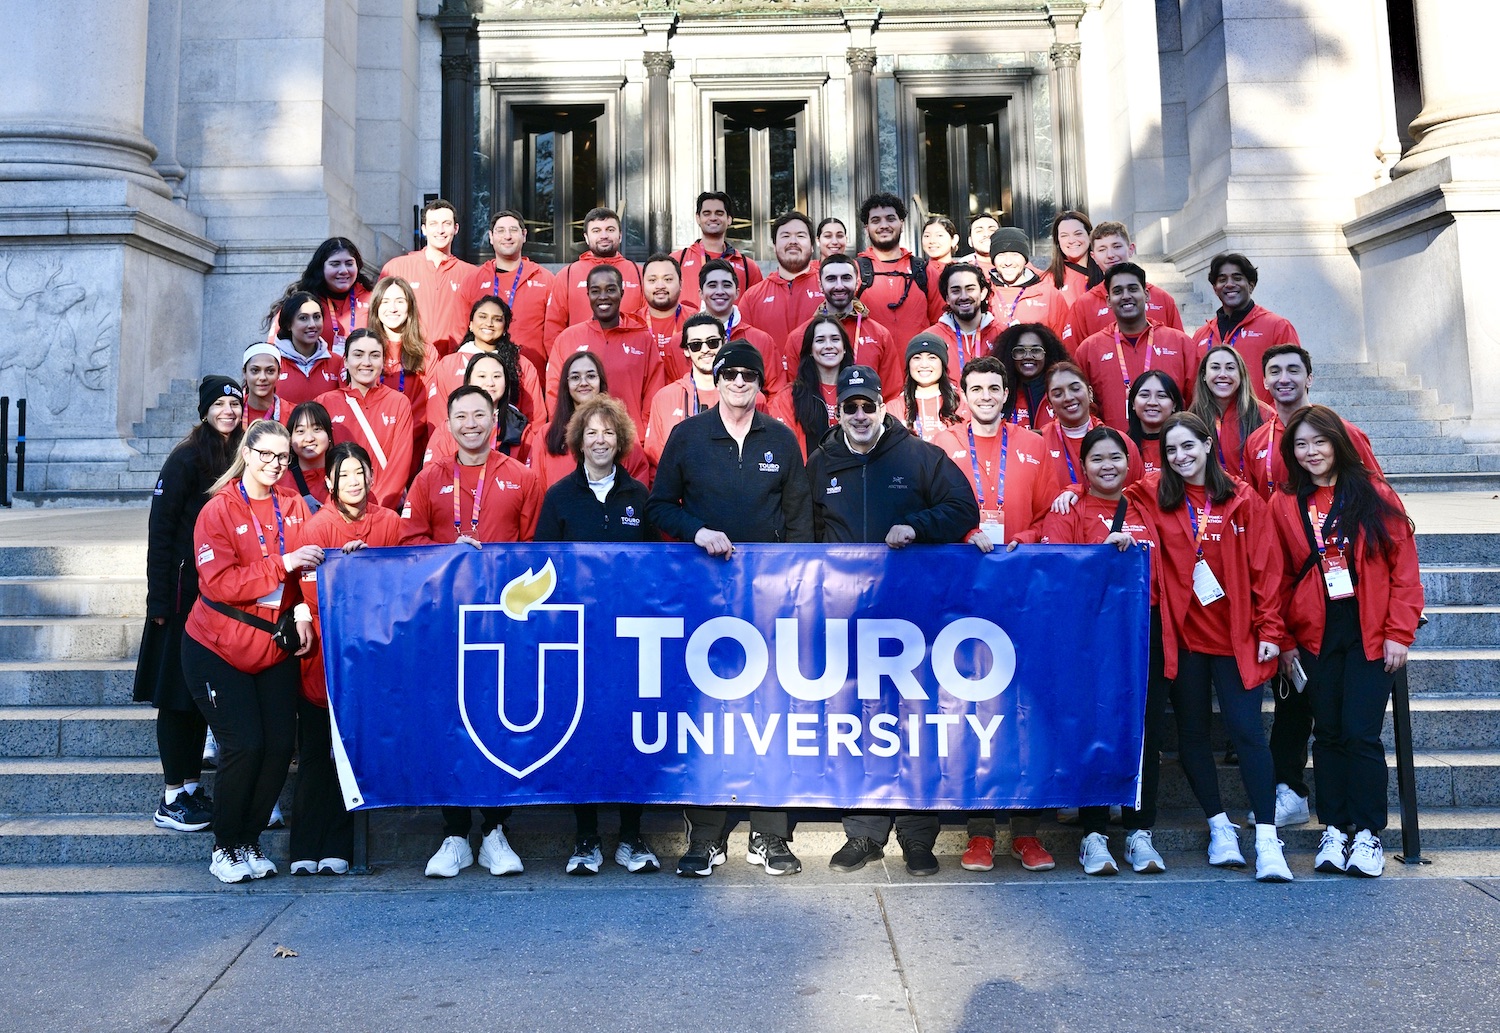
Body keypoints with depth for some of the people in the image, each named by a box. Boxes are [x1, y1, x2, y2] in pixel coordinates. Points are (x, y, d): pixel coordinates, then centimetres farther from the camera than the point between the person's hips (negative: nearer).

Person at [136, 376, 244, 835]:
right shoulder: (187, 458, -8)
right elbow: (160, 529, -10)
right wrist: (159, 597, -14)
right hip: (188, 589, -6)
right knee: (178, 691, 1)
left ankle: (191, 785, 20)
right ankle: (173, 796, 8)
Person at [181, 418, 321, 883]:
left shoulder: (293, 505, 3)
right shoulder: (219, 510, -10)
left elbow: (303, 569, 9)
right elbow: (219, 583, -19)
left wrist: (302, 609, -10)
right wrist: (282, 564, -25)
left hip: (276, 645, 4)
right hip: (218, 648, -4)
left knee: (281, 744, 0)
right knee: (244, 746, -8)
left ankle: (250, 840, 21)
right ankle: (225, 848, 14)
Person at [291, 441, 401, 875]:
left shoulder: (389, 523, 4)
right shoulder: (319, 525, -6)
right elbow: (312, 591, -13)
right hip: (324, 652, -3)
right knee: (315, 750, 2)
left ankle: (336, 849, 14)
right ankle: (305, 851, 10)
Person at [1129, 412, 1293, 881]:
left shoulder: (1243, 501, 2)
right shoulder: (1153, 498, 5)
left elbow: (1265, 569, 0)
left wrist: (1269, 629, -4)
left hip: (1236, 636, -2)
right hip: (1182, 636, 2)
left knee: (1247, 730, -5)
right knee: (1192, 732, 7)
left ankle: (1267, 840, 0)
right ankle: (1220, 827, 22)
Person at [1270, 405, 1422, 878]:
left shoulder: (1374, 494, 1)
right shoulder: (1283, 504, 5)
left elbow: (1404, 566, -1)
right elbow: (1278, 579, 5)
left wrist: (1399, 632, -6)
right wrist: (1285, 641, 1)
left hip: (1370, 634, -2)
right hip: (1315, 637, 2)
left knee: (1361, 733, -4)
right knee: (1328, 733, 7)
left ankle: (1366, 833, 8)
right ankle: (1334, 829, 17)